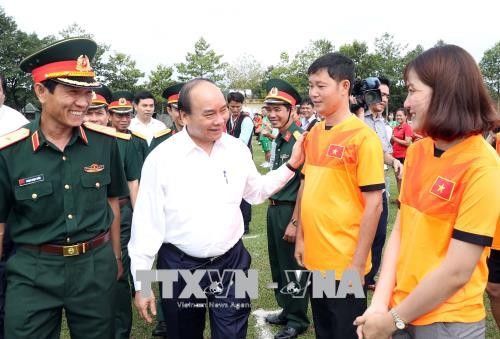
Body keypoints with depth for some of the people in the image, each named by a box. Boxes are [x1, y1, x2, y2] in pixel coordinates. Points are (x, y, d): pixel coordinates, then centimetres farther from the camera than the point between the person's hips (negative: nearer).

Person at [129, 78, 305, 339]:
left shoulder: (238, 149, -2)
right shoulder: (161, 157, -13)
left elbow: (257, 192, 12)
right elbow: (147, 222, -10)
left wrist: (291, 165, 1)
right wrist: (141, 283, -7)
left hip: (231, 261, 2)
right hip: (179, 267, -1)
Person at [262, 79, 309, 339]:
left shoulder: (299, 139, -18)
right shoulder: (278, 139, 8)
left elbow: (304, 185, -20)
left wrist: (294, 222, -19)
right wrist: (273, 207, 13)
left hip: (290, 211, -8)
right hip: (274, 209, 9)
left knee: (292, 267, 7)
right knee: (277, 265, 20)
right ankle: (286, 311, 38)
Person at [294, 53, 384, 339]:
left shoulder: (363, 137, -15)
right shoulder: (313, 134, 5)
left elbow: (373, 205, -16)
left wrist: (358, 264, -16)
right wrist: (301, 237, 11)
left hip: (345, 263, -6)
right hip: (314, 258, 6)